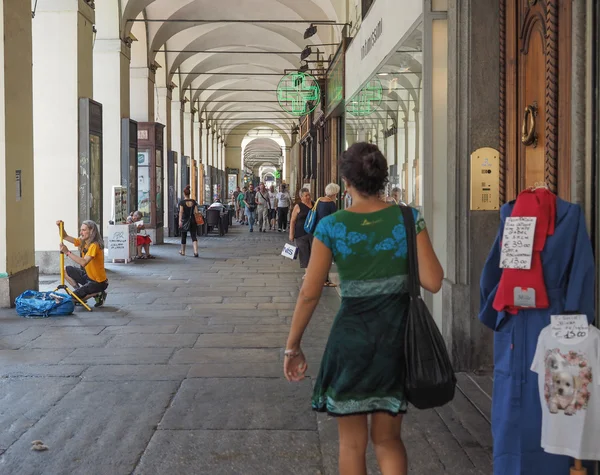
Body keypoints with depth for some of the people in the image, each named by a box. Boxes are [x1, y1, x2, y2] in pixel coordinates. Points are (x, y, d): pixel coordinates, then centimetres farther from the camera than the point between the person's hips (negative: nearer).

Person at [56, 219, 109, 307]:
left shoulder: (94, 245, -24)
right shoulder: (82, 242, 2)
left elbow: (83, 262, -36)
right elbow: (65, 237, 8)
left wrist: (67, 252, -33)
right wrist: (61, 227, -12)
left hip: (98, 282, -9)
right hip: (88, 276, 9)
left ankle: (98, 294, -1)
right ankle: (79, 291, 9)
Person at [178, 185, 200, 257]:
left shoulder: (182, 202, -7)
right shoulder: (193, 202, 1)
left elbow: (181, 212, -16)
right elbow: (196, 212, -1)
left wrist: (180, 221, -21)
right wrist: (196, 220, 14)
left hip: (185, 221, -2)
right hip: (193, 221, 2)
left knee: (183, 236, 15)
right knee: (194, 236, -2)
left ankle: (183, 251, 30)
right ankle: (196, 252, -20)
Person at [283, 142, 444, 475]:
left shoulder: (331, 227, -8)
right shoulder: (409, 219, -5)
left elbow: (309, 294, -8)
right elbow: (433, 282, -10)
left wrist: (293, 347, 1)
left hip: (351, 336, -2)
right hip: (398, 335, 2)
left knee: (352, 443, 15)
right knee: (387, 438, 19)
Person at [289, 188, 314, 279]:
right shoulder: (298, 207, -1)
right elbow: (292, 221, -1)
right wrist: (291, 234, -6)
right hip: (301, 234, -2)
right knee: (304, 252, 2)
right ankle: (307, 271, 10)